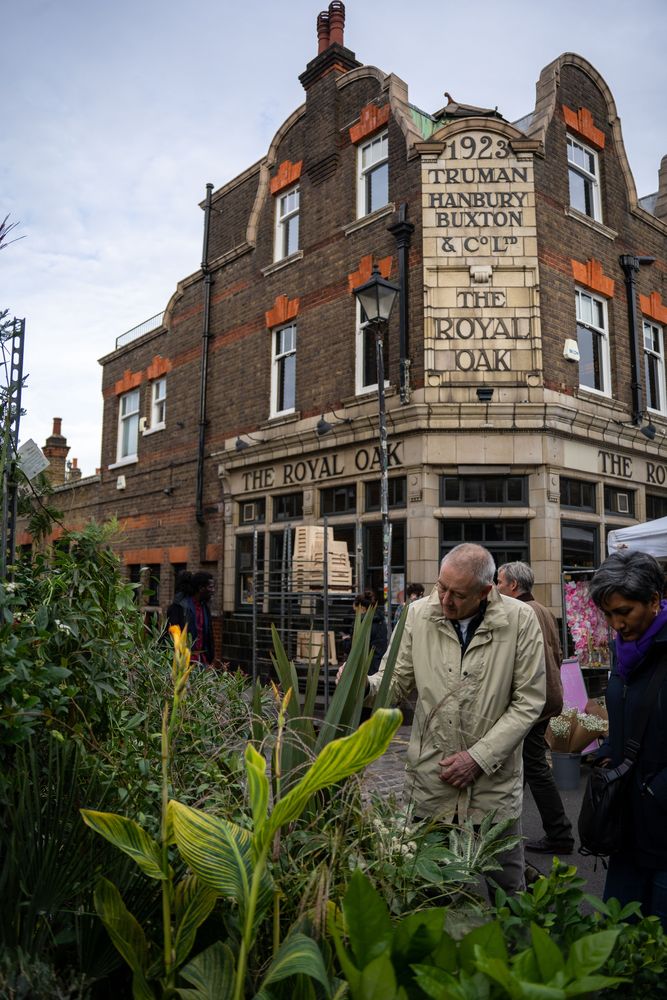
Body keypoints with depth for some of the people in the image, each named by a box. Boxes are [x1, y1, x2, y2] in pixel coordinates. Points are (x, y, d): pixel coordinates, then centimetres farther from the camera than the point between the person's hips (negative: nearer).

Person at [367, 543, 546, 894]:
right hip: (431, 779, 1)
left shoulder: (520, 620, -10)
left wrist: (479, 756, -12)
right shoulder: (419, 614, -5)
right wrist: (364, 684, -21)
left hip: (494, 781, -1)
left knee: (507, 884, 16)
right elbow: (399, 680, 2)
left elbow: (528, 701, -7)